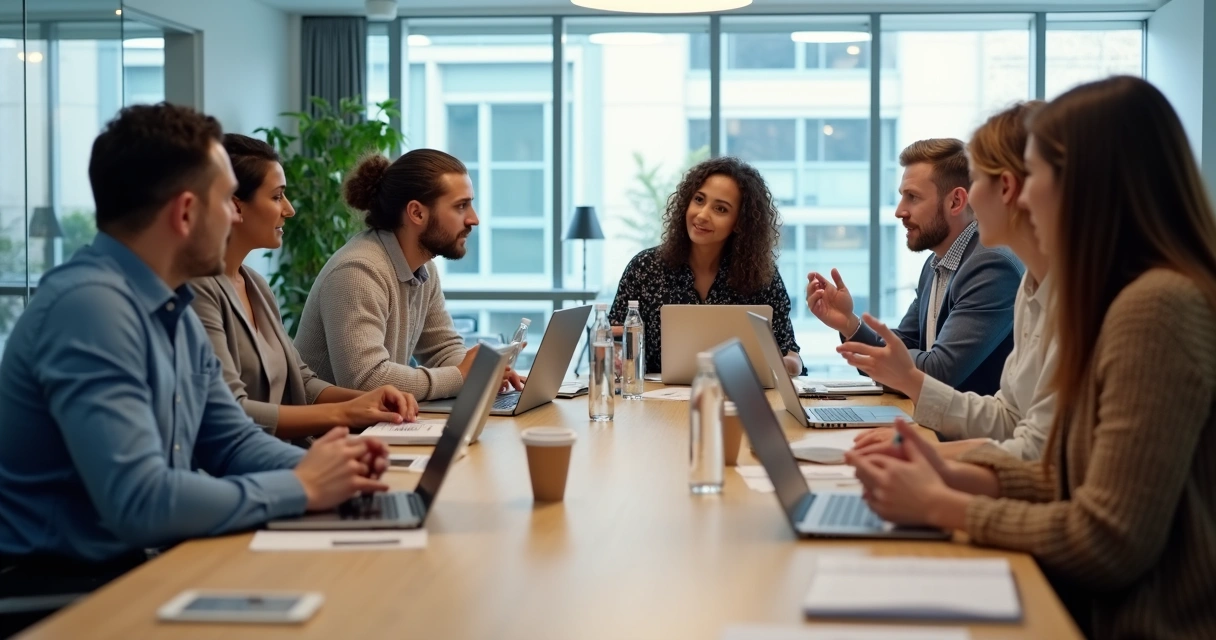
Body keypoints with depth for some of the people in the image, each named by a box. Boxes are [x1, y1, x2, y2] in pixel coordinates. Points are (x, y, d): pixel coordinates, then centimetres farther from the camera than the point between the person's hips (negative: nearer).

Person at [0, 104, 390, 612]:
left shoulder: (174, 310, 8)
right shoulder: (90, 305, -23)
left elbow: (233, 442, 15)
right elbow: (138, 501, -30)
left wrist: (320, 467, -6)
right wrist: (300, 489, -19)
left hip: (137, 566, 9)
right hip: (57, 587, -9)